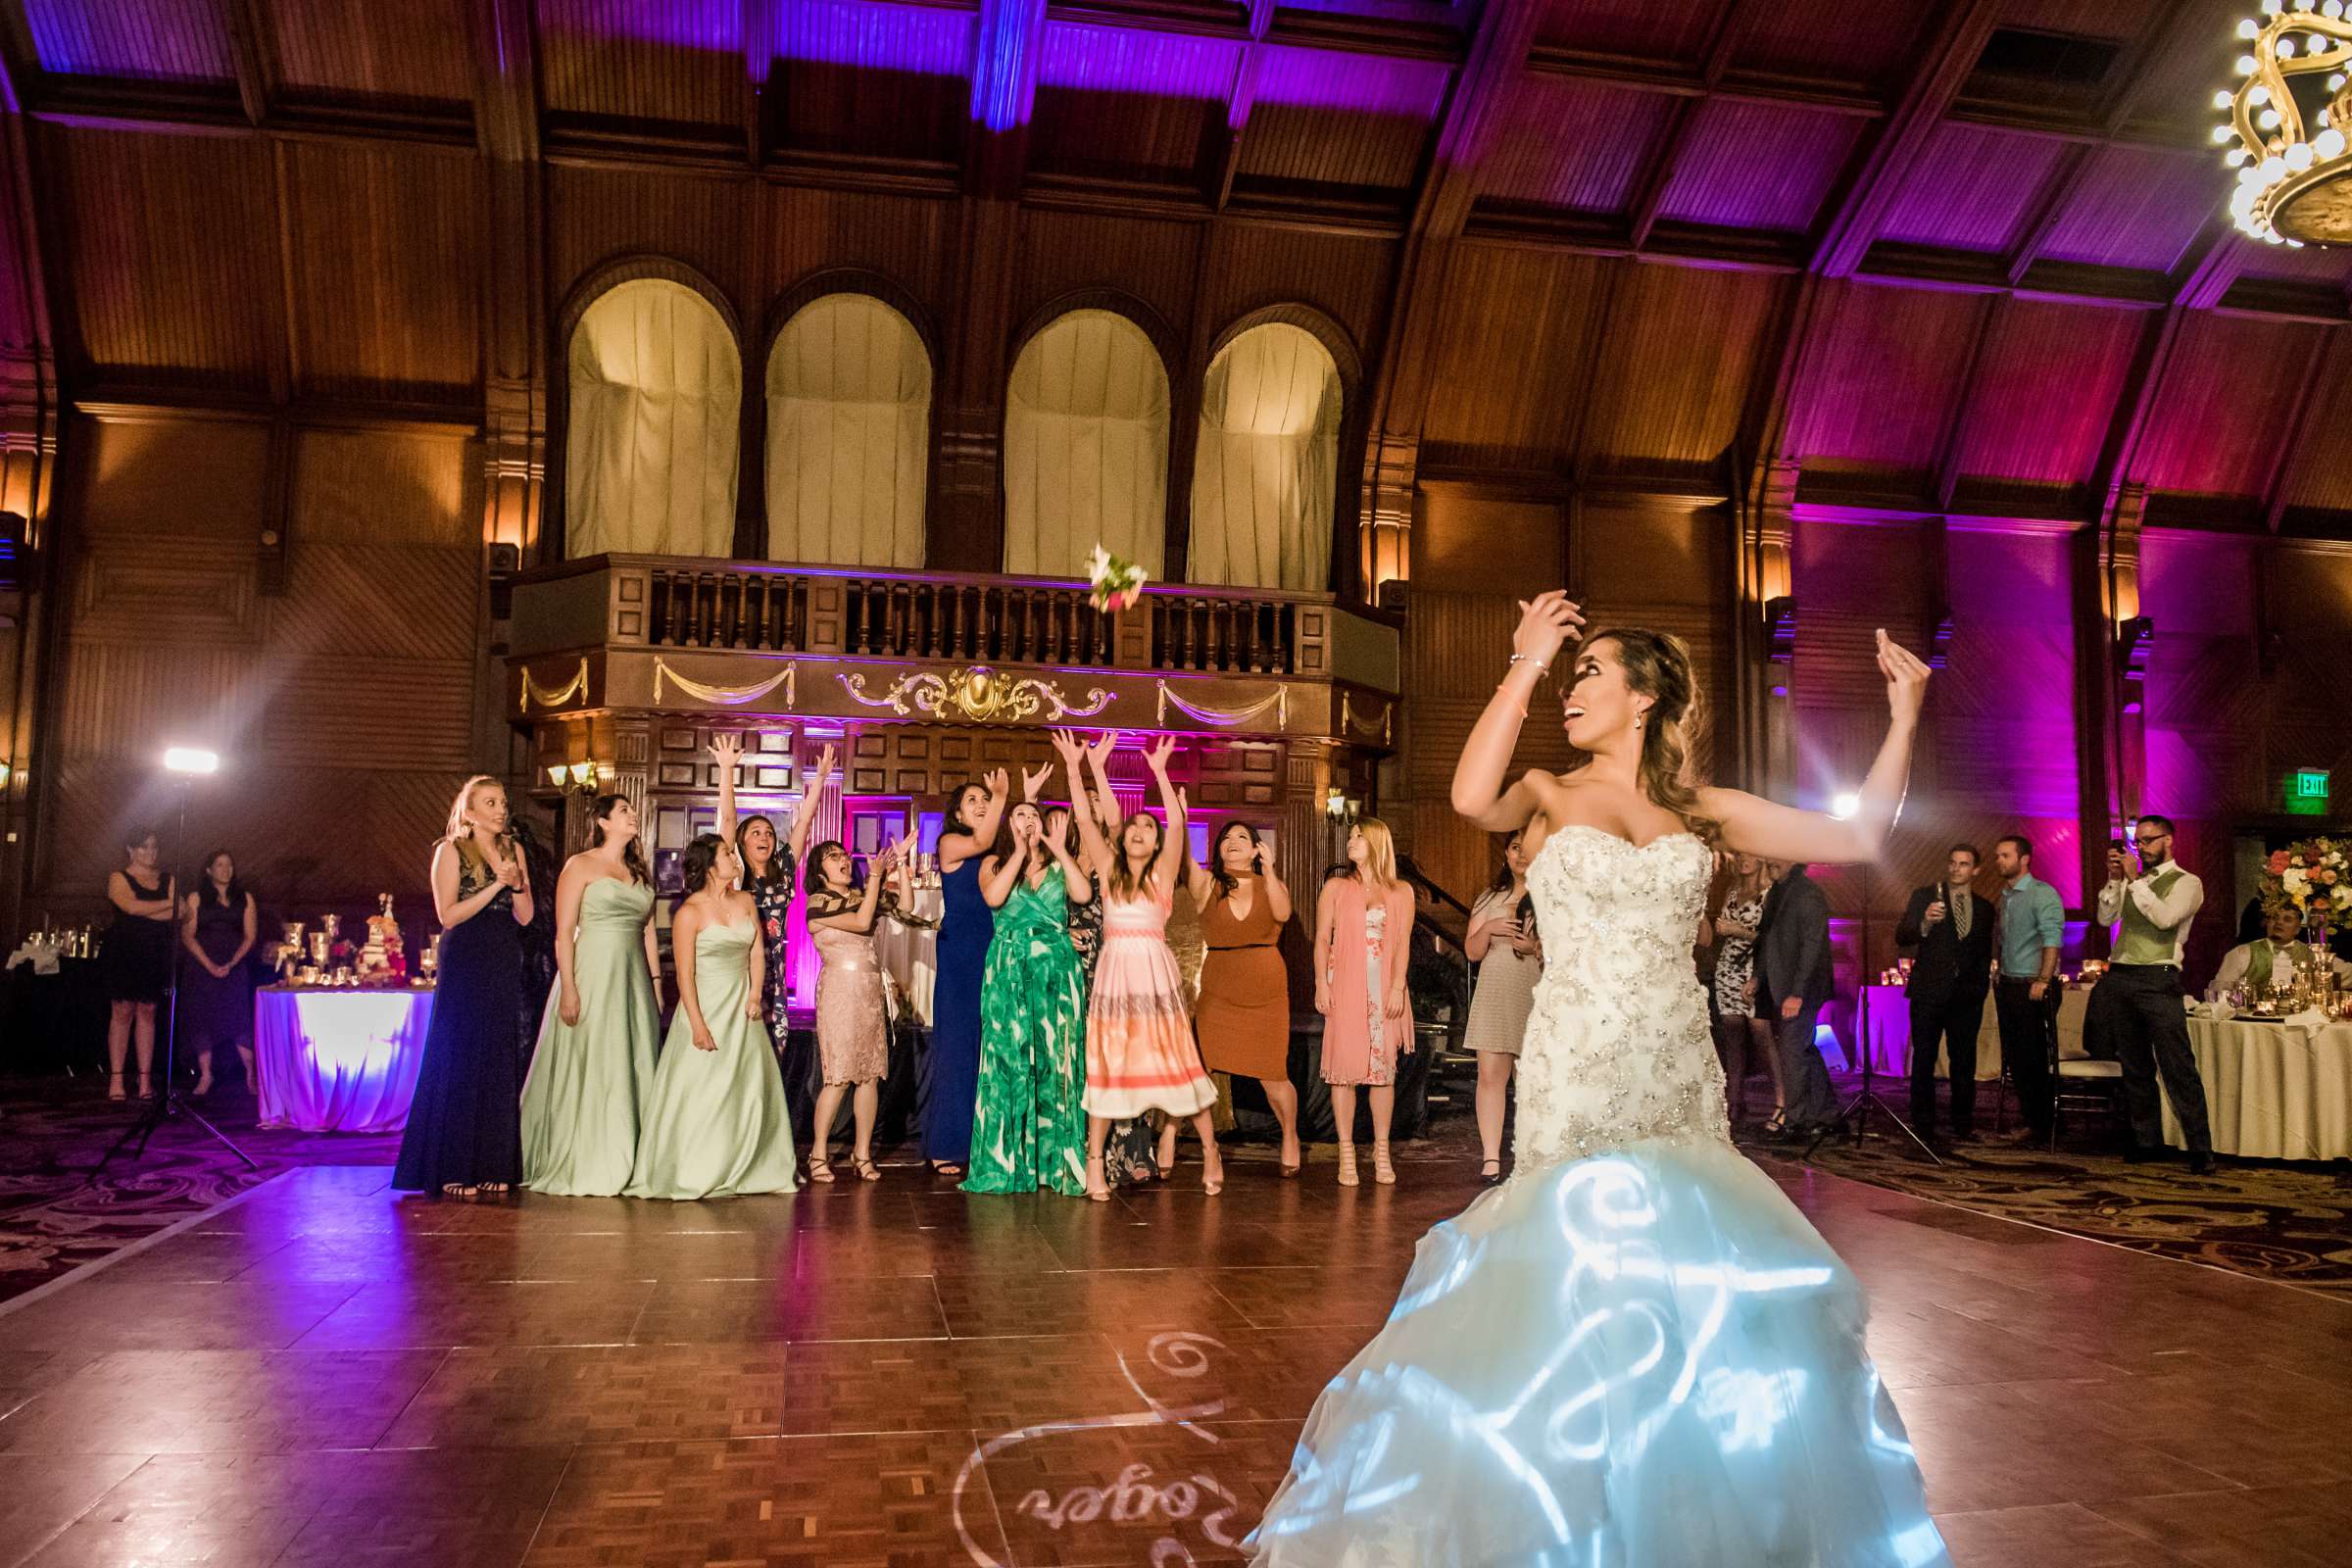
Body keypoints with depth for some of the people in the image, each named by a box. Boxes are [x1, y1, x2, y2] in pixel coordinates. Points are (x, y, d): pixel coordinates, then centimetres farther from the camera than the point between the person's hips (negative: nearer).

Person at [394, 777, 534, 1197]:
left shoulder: (512, 850, 13)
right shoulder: (451, 850, -1)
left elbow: (525, 917, 9)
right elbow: (448, 914, -10)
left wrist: (518, 884, -10)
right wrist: (497, 885, -15)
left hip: (504, 966, 5)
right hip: (465, 964, -5)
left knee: (499, 1064, 4)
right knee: (459, 1061, -4)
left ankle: (491, 1166, 9)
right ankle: (451, 1169, 1)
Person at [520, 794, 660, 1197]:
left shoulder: (639, 872, 16)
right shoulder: (580, 866, -2)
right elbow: (564, 933, -8)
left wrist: (656, 982, 10)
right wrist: (568, 989, -15)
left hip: (633, 979, 6)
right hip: (592, 977, -6)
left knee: (632, 1070, 5)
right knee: (587, 1070, -4)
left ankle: (623, 1166, 12)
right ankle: (580, 1169, 4)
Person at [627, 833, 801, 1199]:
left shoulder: (746, 901, 6)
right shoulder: (690, 912, -11)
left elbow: (757, 953, 9)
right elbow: (685, 974, -13)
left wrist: (755, 996, -5)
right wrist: (698, 1025, -18)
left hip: (743, 1011, 6)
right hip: (706, 1007, -6)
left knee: (749, 1091, 7)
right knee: (701, 1093, -3)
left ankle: (740, 1172, 17)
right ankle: (691, 1178, 6)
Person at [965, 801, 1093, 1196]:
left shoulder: (1059, 864, 15)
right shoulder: (995, 862, 11)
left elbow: (1083, 894, -5)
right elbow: (993, 897, -10)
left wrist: (1059, 850, -6)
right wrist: (1020, 852, -9)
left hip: (1058, 967, 1)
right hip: (1010, 967, -1)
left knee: (1056, 1060, -2)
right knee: (1009, 1059, -2)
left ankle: (1057, 1162, 3)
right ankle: (1005, 1162, 4)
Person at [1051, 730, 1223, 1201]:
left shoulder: (1162, 874, 3)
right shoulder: (1109, 870, 9)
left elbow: (1177, 823, -10)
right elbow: (1086, 820, 2)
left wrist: (1160, 771, -14)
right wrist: (1073, 769, -3)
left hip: (1156, 972, -2)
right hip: (1113, 972, 2)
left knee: (1176, 1059, -1)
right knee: (1104, 1064, 2)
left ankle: (1210, 1150, 11)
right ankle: (1094, 1161, 8)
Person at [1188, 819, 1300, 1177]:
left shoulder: (1270, 883, 8)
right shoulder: (1207, 884, 4)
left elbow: (1283, 913, -13)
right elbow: (1183, 857, -15)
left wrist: (1269, 870, -22)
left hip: (1267, 993, 1)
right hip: (1217, 992, -1)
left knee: (1272, 1074, 5)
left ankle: (1290, 1139, 30)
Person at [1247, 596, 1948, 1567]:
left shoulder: (1700, 810, 10)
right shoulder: (1551, 794, 3)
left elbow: (1859, 837, 8)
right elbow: (1472, 798, -21)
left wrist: (1904, 716, 4)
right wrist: (1524, 667, -16)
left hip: (1683, 1079, 3)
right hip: (1576, 1076, -3)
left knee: (1699, 1295, 7)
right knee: (1574, 1280, -1)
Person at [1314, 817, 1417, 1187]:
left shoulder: (1401, 892, 10)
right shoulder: (1336, 888, 11)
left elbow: (1403, 943, 3)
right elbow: (1322, 939, 5)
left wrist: (1398, 988, -8)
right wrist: (1321, 985, -5)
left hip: (1384, 992, 0)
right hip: (1345, 989, 0)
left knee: (1384, 1069, 1)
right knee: (1344, 1067, -3)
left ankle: (1381, 1154, 9)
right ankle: (1346, 1154, 2)